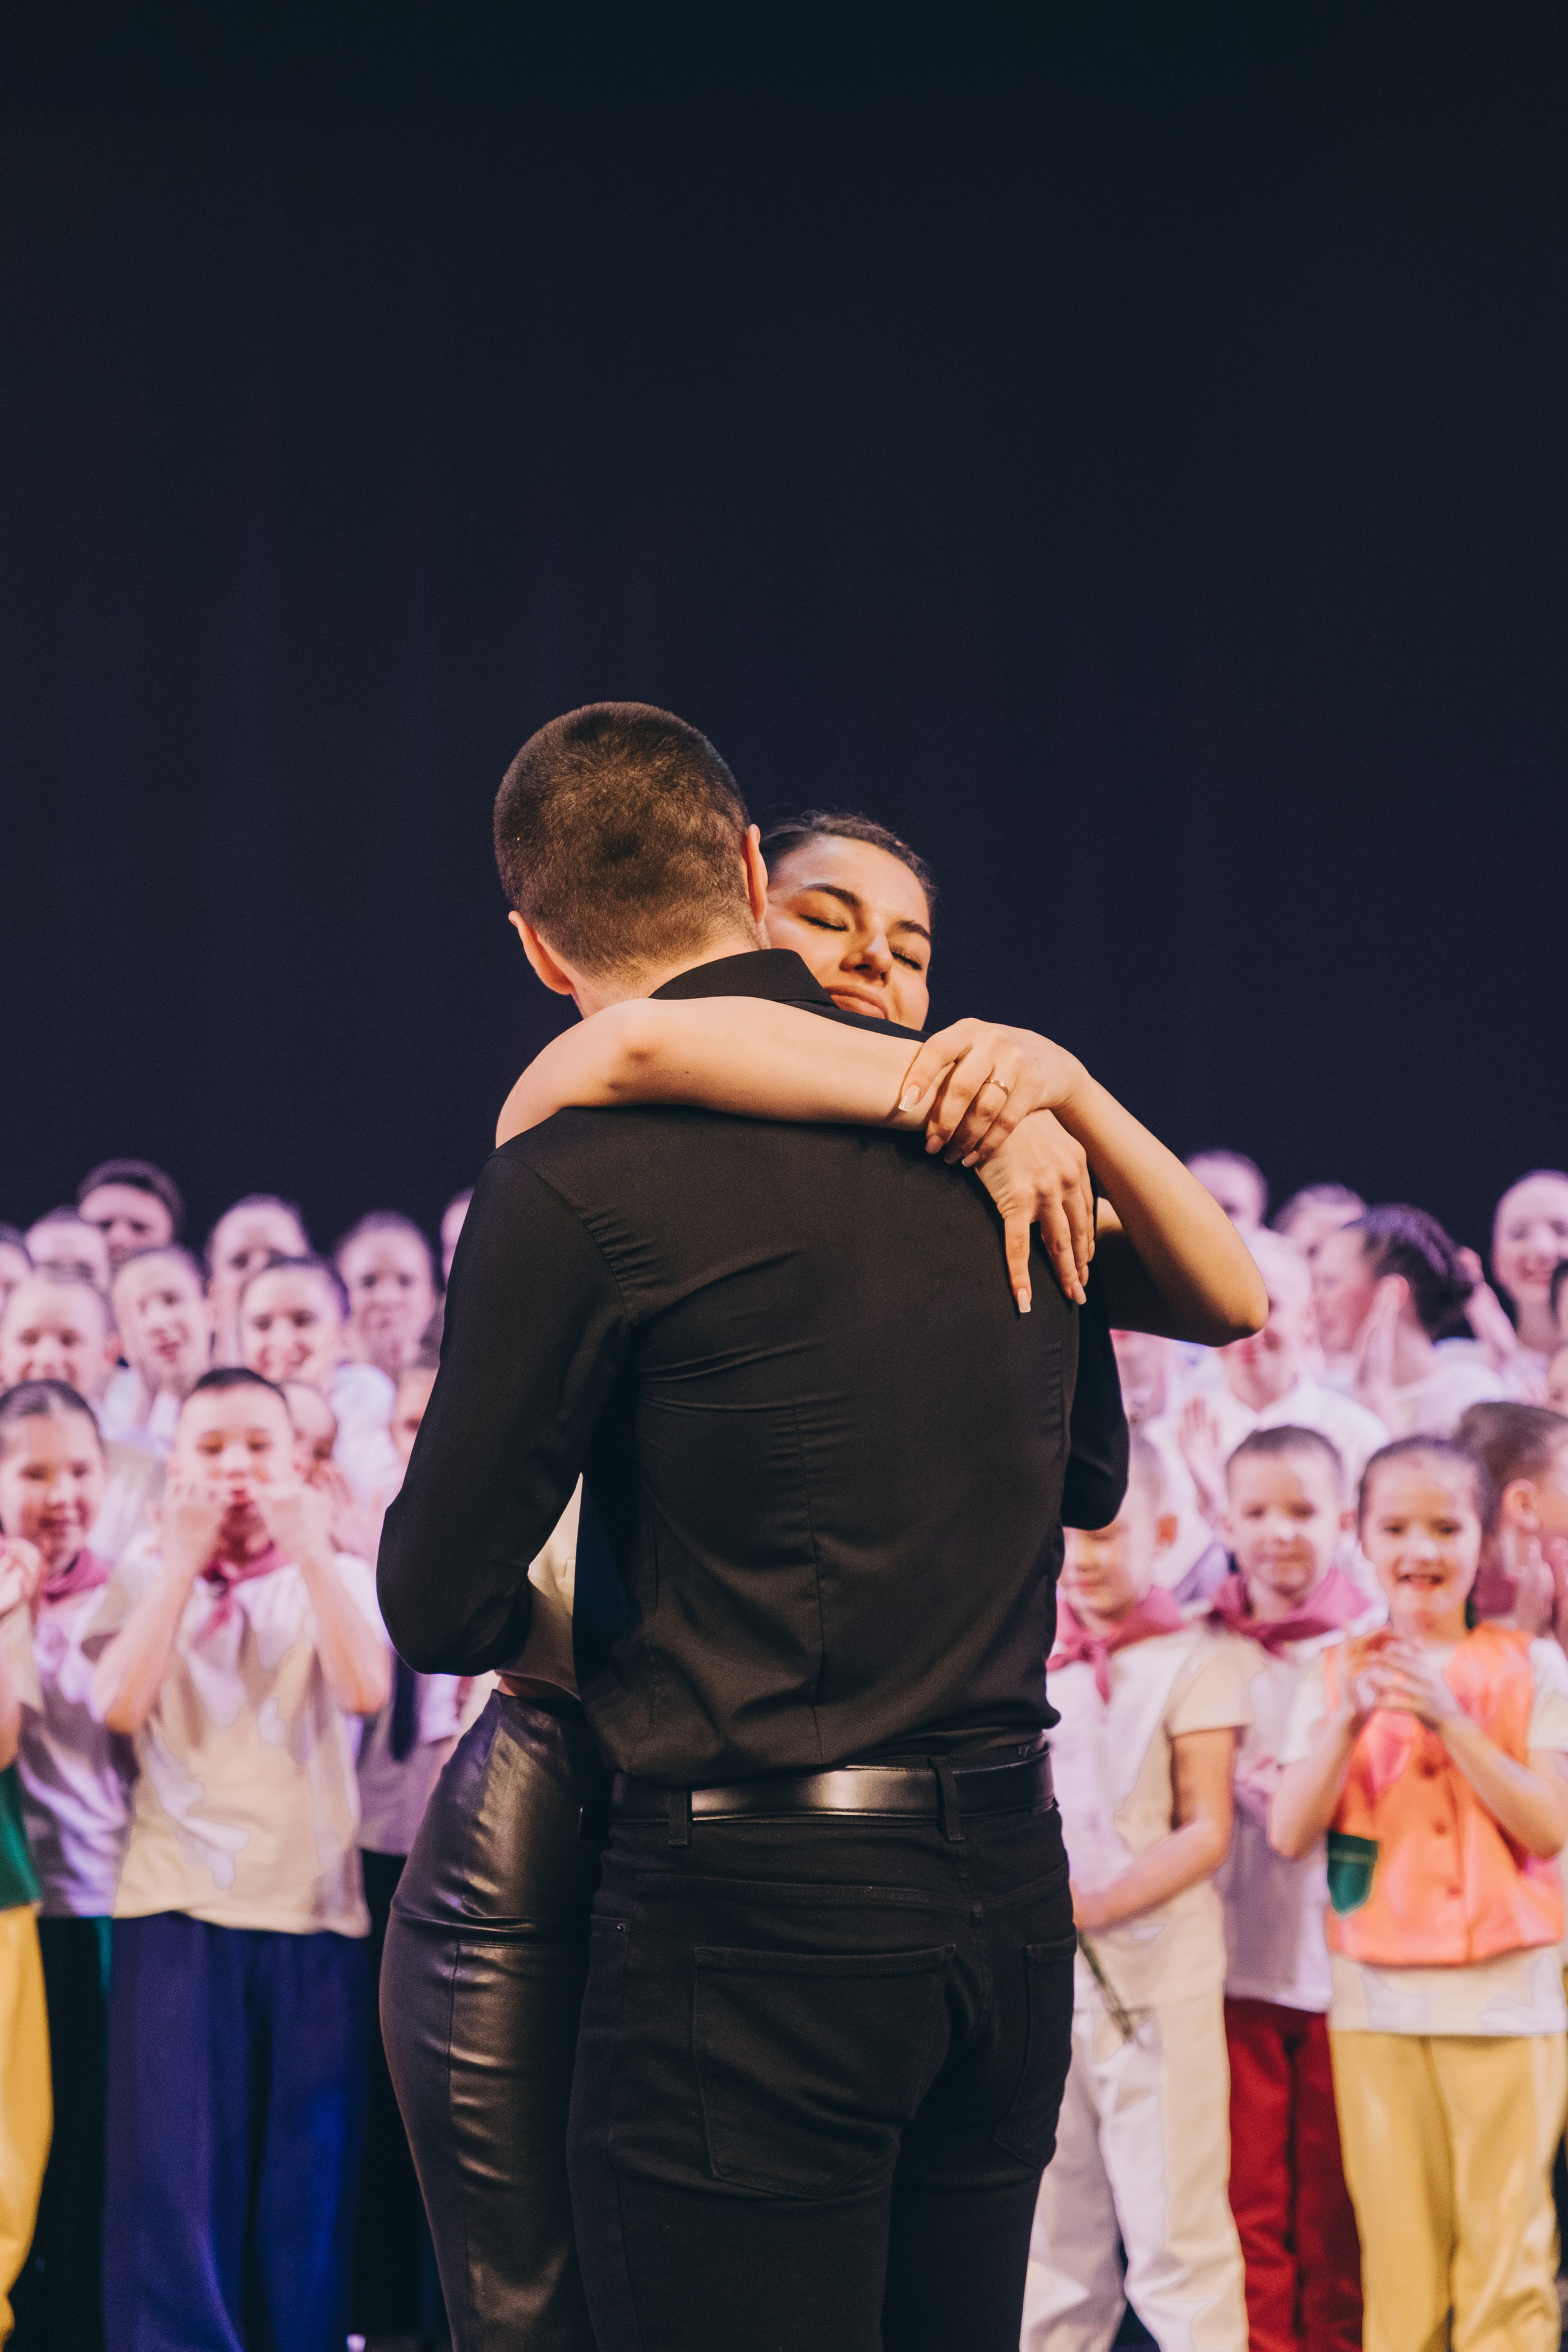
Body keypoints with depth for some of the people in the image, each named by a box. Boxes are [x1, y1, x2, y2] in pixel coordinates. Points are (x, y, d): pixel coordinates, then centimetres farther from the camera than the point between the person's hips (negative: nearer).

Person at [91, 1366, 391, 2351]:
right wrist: (185, 1557, -10)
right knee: (178, 2169, -6)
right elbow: (121, 1705, -9)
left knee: (307, 2170, 1)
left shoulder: (336, 1576, 10)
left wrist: (308, 1545, -12)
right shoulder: (146, 1575, 9)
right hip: (179, 1899, -1)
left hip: (315, 1900, 1)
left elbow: (368, 1689, -10)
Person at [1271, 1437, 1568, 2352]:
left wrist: (1450, 1720, -15)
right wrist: (1347, 1720, -13)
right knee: (1398, 2243, 2)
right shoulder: (1338, 1675, 8)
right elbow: (1291, 1833, 0)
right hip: (1378, 1995, 2)